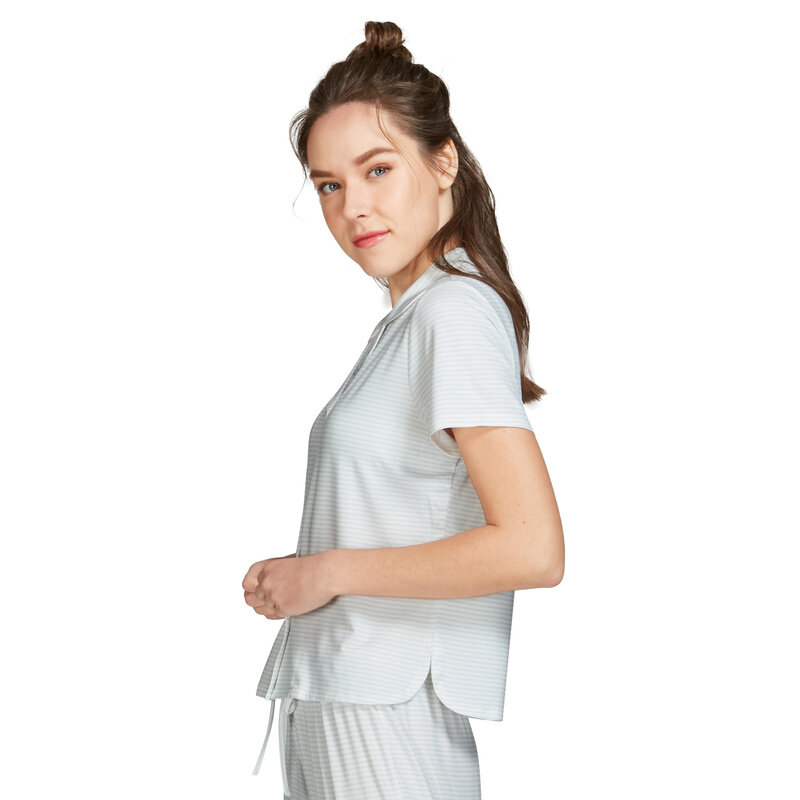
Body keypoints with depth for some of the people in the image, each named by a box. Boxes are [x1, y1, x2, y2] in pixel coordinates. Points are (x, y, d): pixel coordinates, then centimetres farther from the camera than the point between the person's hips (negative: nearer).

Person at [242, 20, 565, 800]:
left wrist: (328, 570, -16)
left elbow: (532, 550, -23)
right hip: (335, 691, 8)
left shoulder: (456, 309, -15)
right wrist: (299, 575, 4)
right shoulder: (408, 313, 13)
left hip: (390, 707, -8)